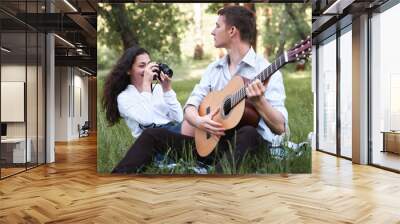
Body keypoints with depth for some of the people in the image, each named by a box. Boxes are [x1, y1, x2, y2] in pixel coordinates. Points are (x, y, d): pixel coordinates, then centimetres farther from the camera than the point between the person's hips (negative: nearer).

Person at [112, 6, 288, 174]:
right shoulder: (214, 68, 11)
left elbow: (280, 128, -15)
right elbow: (190, 106, 4)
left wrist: (259, 102, -34)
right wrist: (199, 121, -19)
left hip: (251, 145, -5)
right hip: (213, 142, 5)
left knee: (248, 133, -39)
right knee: (153, 135, -3)